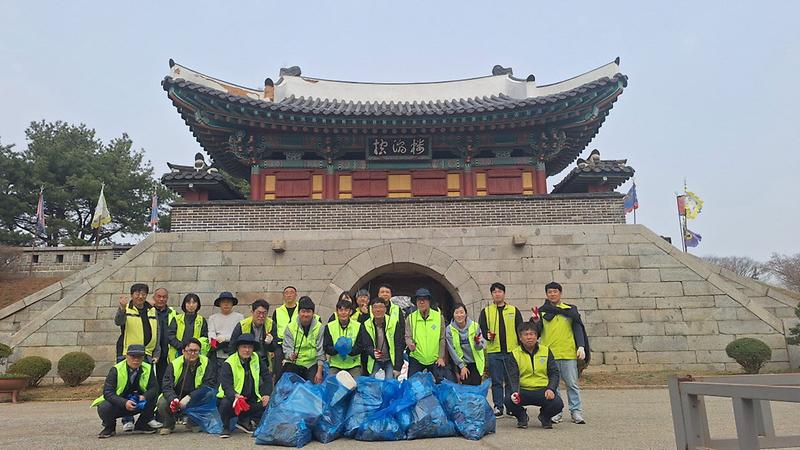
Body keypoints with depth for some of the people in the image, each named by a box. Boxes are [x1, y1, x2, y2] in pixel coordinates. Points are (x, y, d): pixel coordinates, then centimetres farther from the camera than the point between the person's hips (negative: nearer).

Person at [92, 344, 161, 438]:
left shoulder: (148, 369, -8)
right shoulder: (116, 370, -17)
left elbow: (154, 388, -10)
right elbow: (107, 392, -22)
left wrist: (144, 397, -33)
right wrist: (124, 403, -38)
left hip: (137, 405, 2)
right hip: (117, 405, -2)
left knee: (153, 397, -22)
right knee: (104, 408, -33)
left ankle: (142, 424, 2)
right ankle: (110, 428, 2)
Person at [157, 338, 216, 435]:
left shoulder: (206, 362, -10)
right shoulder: (174, 364, -9)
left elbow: (210, 384, -18)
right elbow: (166, 386, -16)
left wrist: (189, 397, -28)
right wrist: (173, 399, -38)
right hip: (176, 397, 0)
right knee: (162, 403, -29)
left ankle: (193, 423, -1)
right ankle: (168, 425, 5)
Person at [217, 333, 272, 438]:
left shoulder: (256, 359, 3)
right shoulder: (228, 364, -12)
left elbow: (267, 377, 7)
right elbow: (226, 385, -23)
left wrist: (266, 394, -8)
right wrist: (235, 396, -43)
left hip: (251, 400, 4)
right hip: (233, 398, -4)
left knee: (268, 404, -17)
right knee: (225, 402, -35)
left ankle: (244, 421, 3)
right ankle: (225, 428, -6)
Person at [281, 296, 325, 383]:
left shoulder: (319, 327, -2)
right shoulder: (290, 327, 0)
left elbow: (321, 351, -3)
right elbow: (287, 348, -3)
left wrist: (319, 372, -9)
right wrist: (291, 355, -28)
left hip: (312, 364, 0)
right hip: (293, 363, 1)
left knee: (315, 384, -17)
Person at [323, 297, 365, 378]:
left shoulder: (358, 326, 1)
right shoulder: (329, 327, 2)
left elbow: (359, 348, -5)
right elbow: (326, 348, -3)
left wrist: (349, 350, -26)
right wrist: (336, 349, -24)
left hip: (353, 365, 0)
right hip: (335, 364, 1)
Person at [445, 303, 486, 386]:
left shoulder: (475, 326, -8)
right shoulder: (450, 329, -8)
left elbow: (481, 346, -5)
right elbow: (452, 350, -6)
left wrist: (478, 343, -28)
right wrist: (461, 366, -8)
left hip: (476, 363, 0)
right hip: (462, 363, 0)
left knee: (476, 386, -3)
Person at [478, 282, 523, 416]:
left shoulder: (514, 311, 11)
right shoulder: (486, 311, 9)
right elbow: (481, 328, 5)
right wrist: (487, 334, -16)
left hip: (512, 351, 0)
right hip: (493, 351, 0)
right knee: (496, 381, 3)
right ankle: (498, 407, 12)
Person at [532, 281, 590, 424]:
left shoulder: (571, 310, 9)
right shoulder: (541, 311, 10)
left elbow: (578, 328, 6)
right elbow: (536, 332, 6)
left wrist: (581, 347, -6)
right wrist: (535, 321, -14)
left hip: (568, 354, -1)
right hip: (549, 354, 1)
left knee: (572, 384, 3)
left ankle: (576, 412, 10)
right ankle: (556, 412, 12)